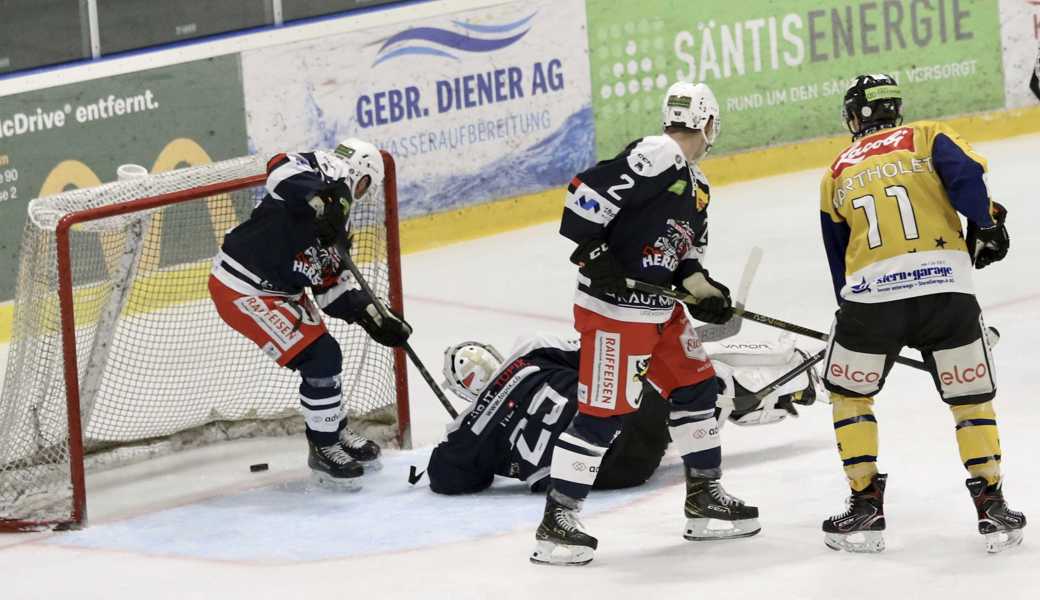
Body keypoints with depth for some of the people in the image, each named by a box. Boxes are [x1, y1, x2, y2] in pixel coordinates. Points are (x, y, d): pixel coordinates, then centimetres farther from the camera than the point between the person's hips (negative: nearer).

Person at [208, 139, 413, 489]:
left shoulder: (336, 221, 15)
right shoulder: (329, 173, -13)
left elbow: (333, 289, 15)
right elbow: (281, 168, -35)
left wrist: (377, 320, 6)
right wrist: (321, 201, -46)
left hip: (280, 290, 10)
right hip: (243, 291, -10)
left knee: (325, 356, 18)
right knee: (319, 359, -10)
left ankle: (335, 434, 38)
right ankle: (323, 449, 6)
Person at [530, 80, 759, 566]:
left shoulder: (696, 187, 15)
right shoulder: (655, 157, -16)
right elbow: (586, 192, -22)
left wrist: (705, 293, 4)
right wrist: (592, 252, -24)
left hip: (660, 308, 10)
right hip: (614, 307, -10)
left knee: (696, 389, 17)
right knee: (602, 413, -9)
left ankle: (705, 497, 31)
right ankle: (556, 523, -3)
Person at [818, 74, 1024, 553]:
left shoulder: (835, 176, 21)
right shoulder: (928, 136, 14)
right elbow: (965, 174, -8)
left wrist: (853, 311, 35)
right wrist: (985, 223, 1)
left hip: (870, 293, 1)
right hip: (946, 286, -1)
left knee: (848, 393, 20)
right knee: (971, 398, 13)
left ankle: (866, 508, 16)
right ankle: (992, 507, 9)